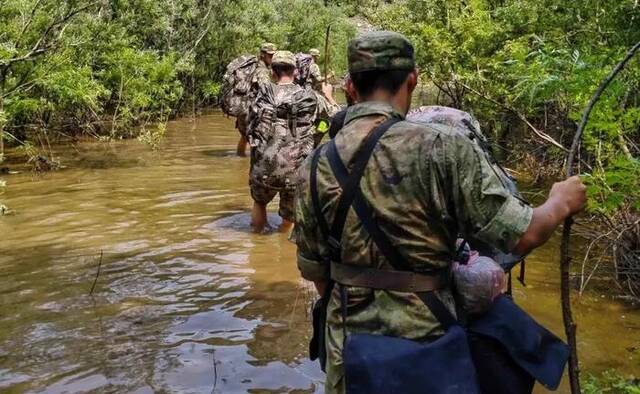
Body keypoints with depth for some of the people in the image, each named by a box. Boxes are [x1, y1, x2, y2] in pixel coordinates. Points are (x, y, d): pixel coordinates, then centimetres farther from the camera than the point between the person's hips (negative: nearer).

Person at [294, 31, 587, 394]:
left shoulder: (315, 167, -6)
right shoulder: (444, 148, -18)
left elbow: (314, 271, 4)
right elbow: (521, 236, -16)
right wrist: (562, 202, 4)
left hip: (349, 346, 3)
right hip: (426, 341, -2)